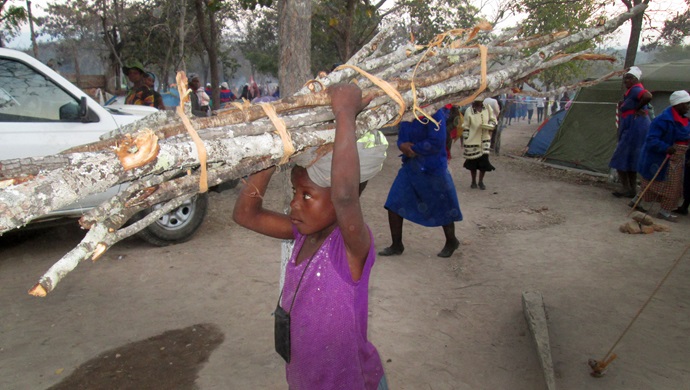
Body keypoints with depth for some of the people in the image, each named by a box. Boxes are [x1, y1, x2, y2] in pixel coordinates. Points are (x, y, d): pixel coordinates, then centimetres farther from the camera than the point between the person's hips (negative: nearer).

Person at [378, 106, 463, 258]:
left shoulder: (434, 112, -19)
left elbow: (437, 142, -25)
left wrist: (412, 148, -15)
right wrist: (402, 145, -13)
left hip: (432, 169, -6)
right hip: (410, 167, 7)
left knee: (442, 208, 10)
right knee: (394, 205, 2)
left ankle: (451, 242, 34)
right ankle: (397, 245, 16)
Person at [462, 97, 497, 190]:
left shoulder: (488, 109, 0)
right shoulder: (469, 111, -8)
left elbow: (493, 121, 8)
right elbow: (465, 127, -4)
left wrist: (488, 126, -14)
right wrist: (465, 141, -6)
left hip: (485, 140, 2)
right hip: (472, 141, -2)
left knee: (484, 160, -1)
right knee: (472, 162, 7)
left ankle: (481, 181, 16)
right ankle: (474, 182, 24)